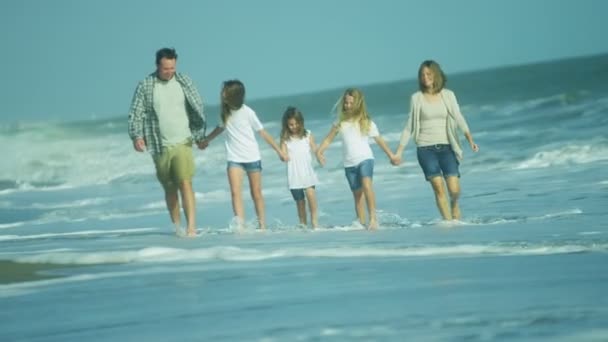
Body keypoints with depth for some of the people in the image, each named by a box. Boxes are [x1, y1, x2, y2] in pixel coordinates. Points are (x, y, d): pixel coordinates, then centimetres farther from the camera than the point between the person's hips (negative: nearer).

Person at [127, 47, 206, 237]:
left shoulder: (185, 82, 3)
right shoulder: (145, 87, 0)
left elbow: (198, 109, 10)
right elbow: (135, 114, -1)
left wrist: (200, 135, 8)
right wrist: (136, 136, -15)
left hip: (182, 143, -1)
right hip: (160, 147, 1)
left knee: (185, 184, -14)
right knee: (170, 189, 9)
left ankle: (192, 227, -18)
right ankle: (176, 227, 20)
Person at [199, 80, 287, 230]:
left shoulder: (247, 112, -10)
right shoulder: (226, 112, 2)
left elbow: (263, 133, -4)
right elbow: (221, 127, 24)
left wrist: (279, 151, -2)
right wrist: (206, 140, 38)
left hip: (252, 157, -3)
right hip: (234, 158, 3)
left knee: (256, 193, 7)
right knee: (235, 191, -15)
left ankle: (262, 226, 19)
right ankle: (240, 226, -24)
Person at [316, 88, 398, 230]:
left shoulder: (366, 122, 2)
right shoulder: (340, 123, 8)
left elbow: (379, 139, 8)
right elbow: (328, 139, 13)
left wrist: (391, 155, 6)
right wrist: (319, 151, -3)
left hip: (365, 159, -3)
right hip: (349, 163, 3)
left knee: (366, 185, -27)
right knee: (357, 194, 6)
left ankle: (373, 218, -28)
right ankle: (361, 223, 11)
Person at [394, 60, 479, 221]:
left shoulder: (448, 95, 4)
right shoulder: (417, 98, 3)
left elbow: (458, 118, -3)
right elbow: (410, 126, 8)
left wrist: (470, 140, -18)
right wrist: (399, 151, 5)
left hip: (446, 147, 1)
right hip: (425, 148, -1)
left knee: (454, 189, -7)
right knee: (439, 188, -13)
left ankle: (454, 204, 28)